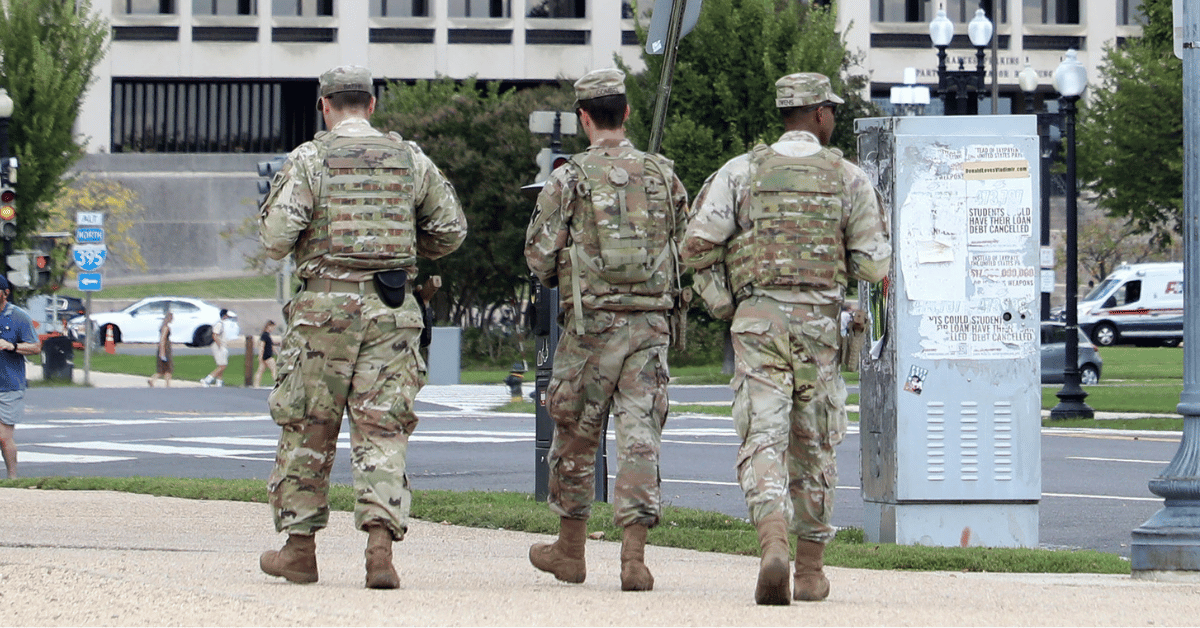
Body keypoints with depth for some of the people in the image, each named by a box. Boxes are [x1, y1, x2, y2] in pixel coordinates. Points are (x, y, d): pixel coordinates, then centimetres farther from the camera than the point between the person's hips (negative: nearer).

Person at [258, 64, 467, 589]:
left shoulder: (310, 159, -3)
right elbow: (450, 230, 13)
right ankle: (381, 542, -15)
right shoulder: (409, 159, 8)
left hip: (326, 306, -2)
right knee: (383, 429, 1)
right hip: (392, 309, 2)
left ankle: (299, 548, 16)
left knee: (307, 427, 9)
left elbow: (276, 239, -10)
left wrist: (282, 238, 14)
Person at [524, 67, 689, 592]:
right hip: (651, 320, 2)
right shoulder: (663, 175, 6)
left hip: (591, 321, -2)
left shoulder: (569, 178, -5)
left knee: (576, 435, 12)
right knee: (640, 436, -1)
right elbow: (687, 250, 12)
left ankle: (570, 549, 24)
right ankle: (634, 554, -11)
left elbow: (540, 255, -4)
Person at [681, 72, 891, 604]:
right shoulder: (848, 178, 4)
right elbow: (874, 263, 1)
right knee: (813, 447, 14)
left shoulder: (742, 171, 4)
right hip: (819, 321, 1)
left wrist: (718, 282, 13)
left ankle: (773, 547, -31)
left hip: (758, 320, -1)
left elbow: (698, 243, -4)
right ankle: (811, 570, 20)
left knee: (763, 441, -7)